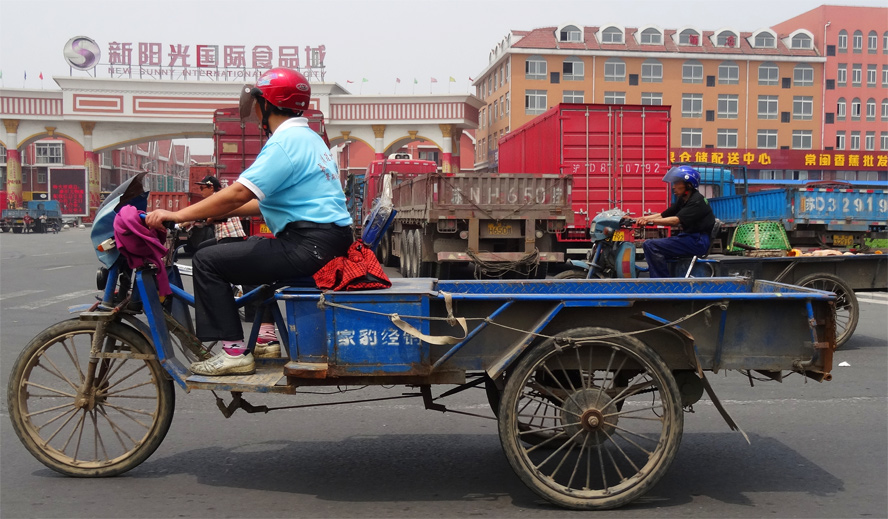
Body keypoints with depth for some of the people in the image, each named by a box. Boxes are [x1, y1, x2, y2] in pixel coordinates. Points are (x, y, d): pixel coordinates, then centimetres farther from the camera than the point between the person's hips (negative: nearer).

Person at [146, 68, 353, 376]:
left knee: (207, 261, -6)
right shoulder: (307, 137, 20)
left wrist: (179, 215, -13)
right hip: (329, 240, 10)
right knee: (245, 249, 30)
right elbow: (269, 201, 21)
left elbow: (238, 193, -19)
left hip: (309, 246, -10)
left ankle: (233, 352, -7)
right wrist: (216, 213, 18)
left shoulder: (285, 142, -12)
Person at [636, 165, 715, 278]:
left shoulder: (697, 201, -14)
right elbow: (663, 215, 10)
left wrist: (651, 220, -27)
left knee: (651, 246, -20)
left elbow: (676, 220, -25)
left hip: (698, 241, -10)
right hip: (687, 236, 10)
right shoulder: (682, 200, 16)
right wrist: (644, 218, -7)